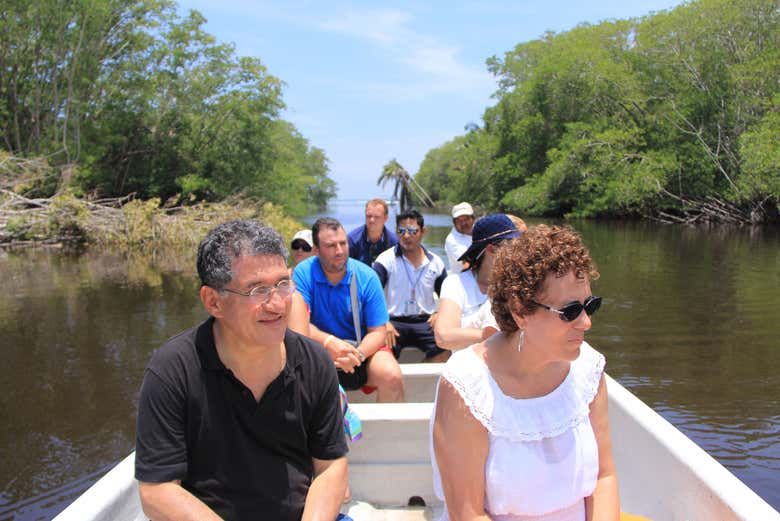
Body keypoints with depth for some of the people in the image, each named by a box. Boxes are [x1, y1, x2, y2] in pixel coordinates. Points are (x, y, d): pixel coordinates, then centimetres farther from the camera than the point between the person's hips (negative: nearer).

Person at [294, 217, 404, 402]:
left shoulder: (367, 276, -7)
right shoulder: (303, 273, -8)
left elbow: (377, 332, -8)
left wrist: (357, 354, -29)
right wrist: (328, 342, -34)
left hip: (363, 347, 1)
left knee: (392, 377, -26)